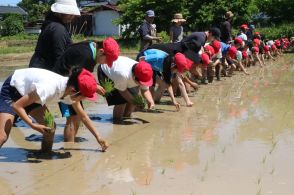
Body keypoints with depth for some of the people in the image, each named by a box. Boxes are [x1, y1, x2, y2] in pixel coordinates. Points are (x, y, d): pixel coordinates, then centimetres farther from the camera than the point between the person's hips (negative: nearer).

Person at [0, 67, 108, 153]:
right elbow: (17, 105, -31)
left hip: (28, 92, 7)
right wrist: (33, 125, -34)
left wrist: (98, 137, 2)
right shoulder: (49, 87, -40)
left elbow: (83, 116, 1)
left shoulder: (70, 89, -16)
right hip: (12, 89, -7)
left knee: (50, 128, -5)